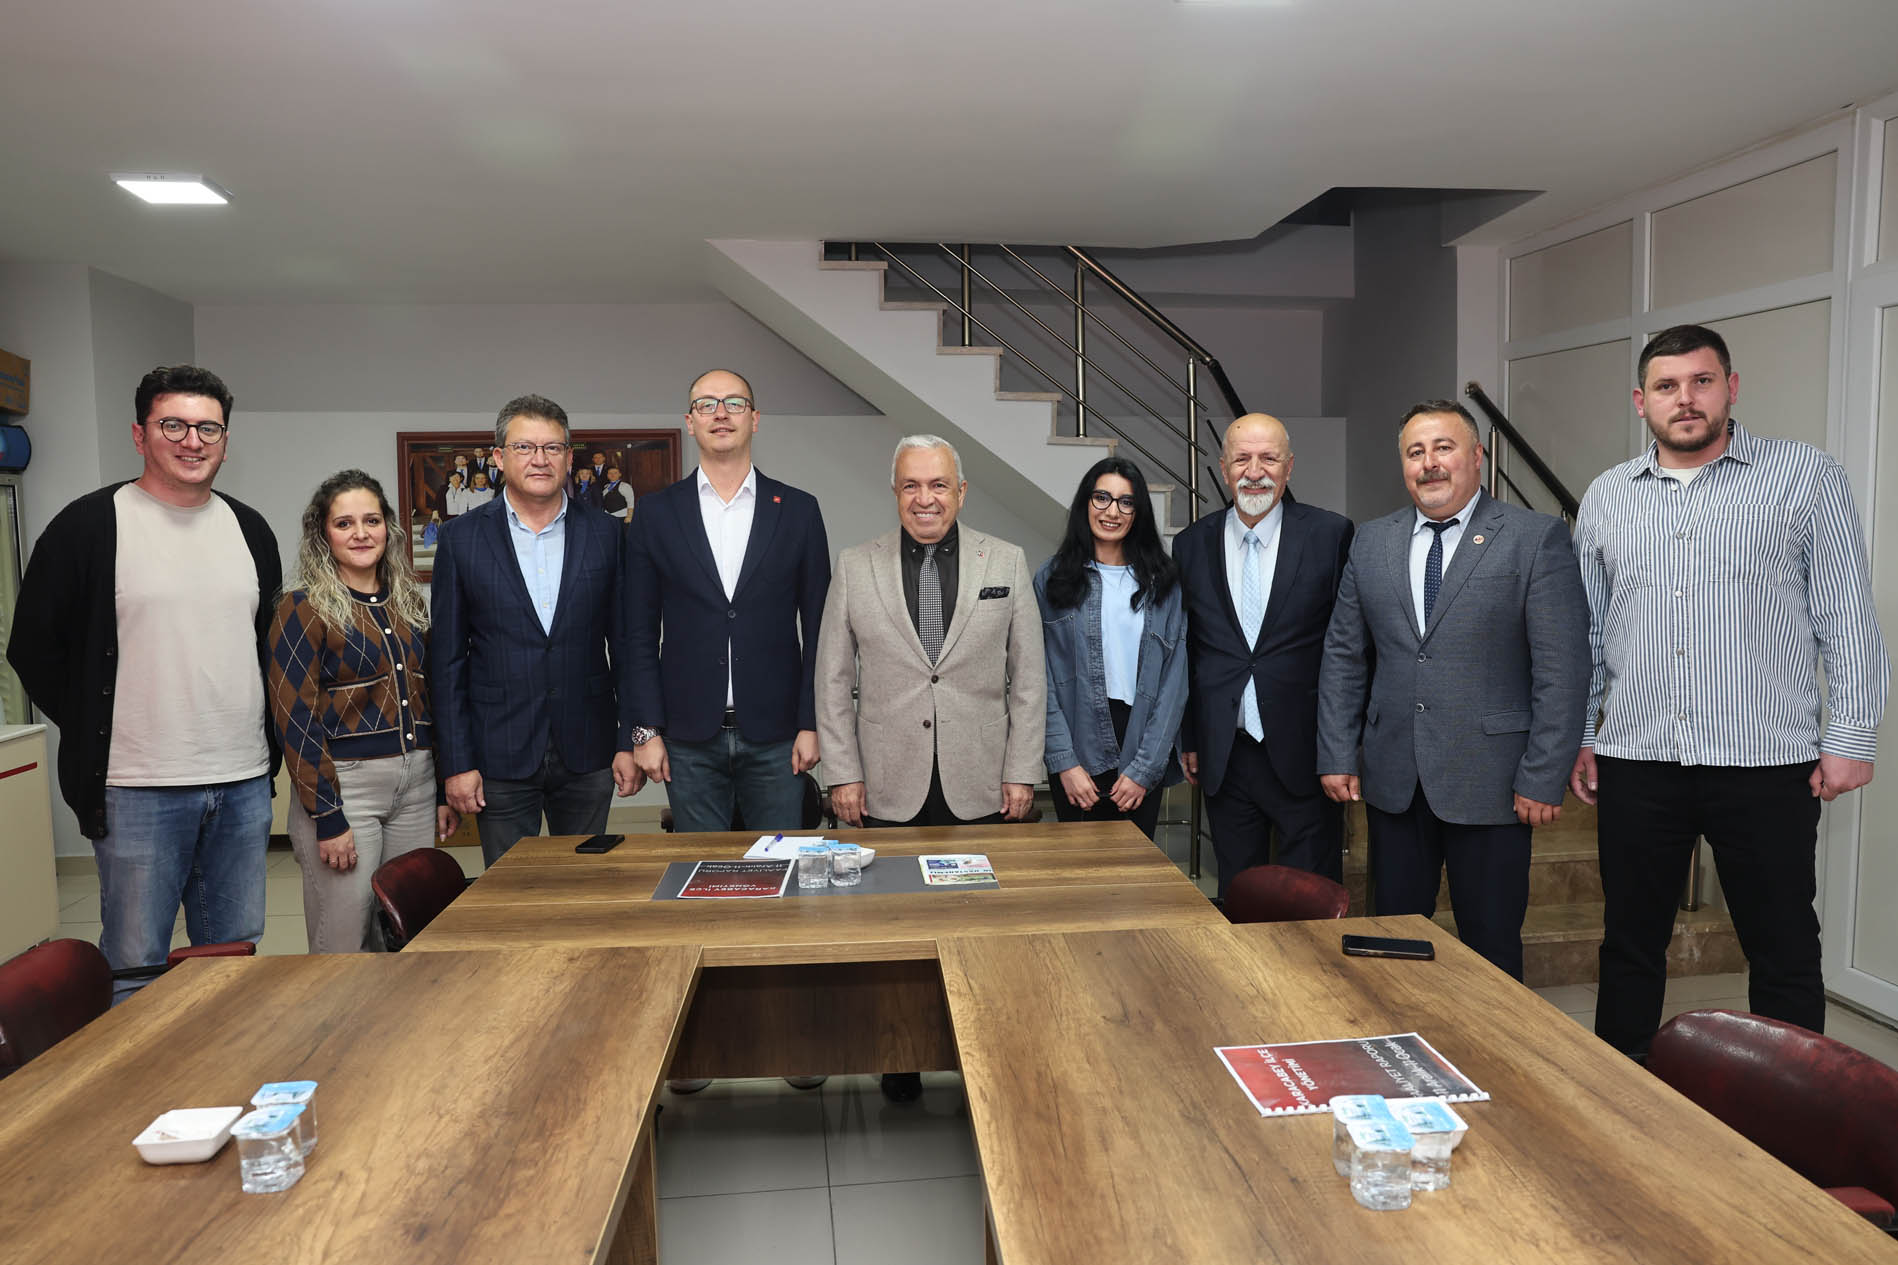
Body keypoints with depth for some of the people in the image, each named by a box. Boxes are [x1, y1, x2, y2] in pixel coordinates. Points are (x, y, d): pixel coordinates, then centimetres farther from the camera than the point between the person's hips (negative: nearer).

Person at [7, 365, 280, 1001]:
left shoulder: (250, 530, 10)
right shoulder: (90, 525, -5)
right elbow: (34, 649, -1)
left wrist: (265, 743, 9)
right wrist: (97, 734, -2)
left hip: (245, 784, 4)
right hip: (138, 792, -4)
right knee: (135, 967, 5)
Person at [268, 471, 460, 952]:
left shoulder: (409, 602, 11)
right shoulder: (304, 608, -6)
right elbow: (294, 718, -9)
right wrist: (328, 818, -13)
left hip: (416, 785, 5)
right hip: (345, 784, -5)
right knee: (343, 947, 1)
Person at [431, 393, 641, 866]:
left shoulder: (604, 534, 2)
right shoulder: (462, 538, -1)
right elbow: (447, 660, 0)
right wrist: (456, 762, -4)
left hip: (587, 753, 1)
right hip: (500, 755, -1)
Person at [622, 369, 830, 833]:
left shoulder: (798, 510, 4)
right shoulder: (657, 513, 4)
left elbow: (817, 627, 4)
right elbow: (639, 633, 4)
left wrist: (811, 724, -2)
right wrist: (645, 730, -2)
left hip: (775, 738, 0)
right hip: (689, 739, 0)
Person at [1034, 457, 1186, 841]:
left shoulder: (1165, 582, 3)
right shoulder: (1052, 578, 1)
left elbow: (1175, 677, -1)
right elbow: (1042, 677, -3)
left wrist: (1145, 768, -7)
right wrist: (1064, 762, -10)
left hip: (1143, 755, 1)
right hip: (1078, 754, -1)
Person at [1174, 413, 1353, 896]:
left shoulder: (1330, 534, -2)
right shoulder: (1192, 544, 6)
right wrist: (1188, 739, 10)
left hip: (1305, 753, -2)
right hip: (1224, 760, 3)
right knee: (1236, 901, 13)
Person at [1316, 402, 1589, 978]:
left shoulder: (1537, 538, -4)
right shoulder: (1371, 542, 9)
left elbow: (1563, 670, -7)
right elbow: (1343, 657, 11)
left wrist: (1543, 779, -11)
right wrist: (1336, 756, 5)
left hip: (1490, 780, -3)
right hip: (1394, 780, 4)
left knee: (1491, 947, 8)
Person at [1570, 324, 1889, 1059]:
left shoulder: (1806, 476, 1)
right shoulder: (1606, 497, 10)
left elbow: (1847, 618, 0)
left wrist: (1850, 736, -5)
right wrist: (1579, 736, 9)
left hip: (1767, 761, -2)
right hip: (1636, 758, 3)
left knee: (1784, 955, 7)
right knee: (1629, 946, 12)